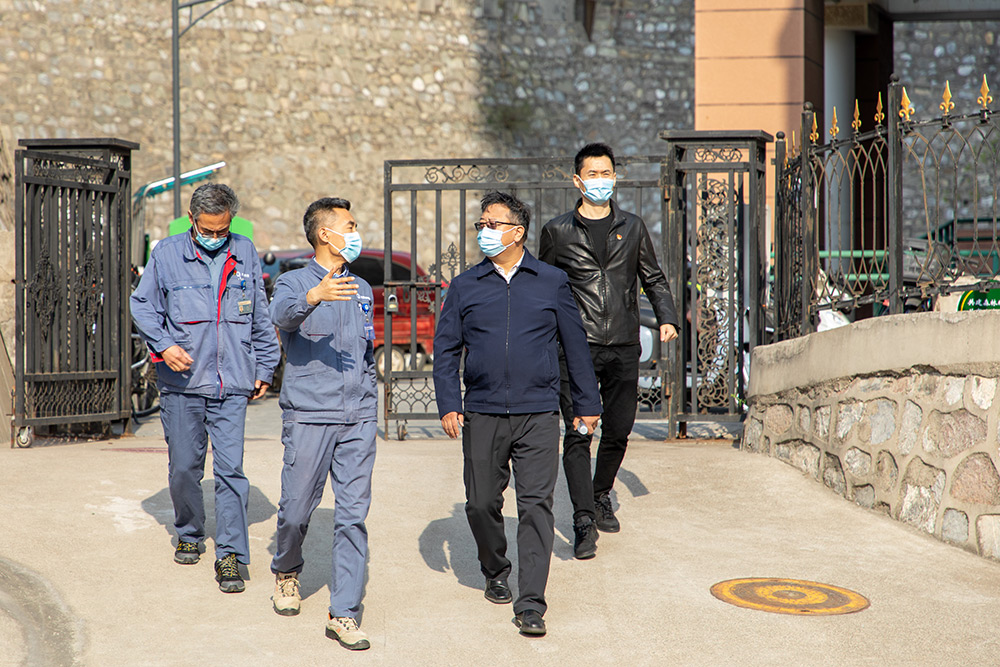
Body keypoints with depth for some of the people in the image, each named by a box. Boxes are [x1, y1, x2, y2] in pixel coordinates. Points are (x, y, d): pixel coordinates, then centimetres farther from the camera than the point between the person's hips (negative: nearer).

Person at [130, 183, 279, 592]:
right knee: (183, 467, 8)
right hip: (182, 381, 0)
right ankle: (189, 535, 32)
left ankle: (230, 554, 3)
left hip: (232, 384, 0)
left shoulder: (245, 254, 7)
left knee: (230, 469, -4)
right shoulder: (167, 254, 0)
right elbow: (142, 305, 7)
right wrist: (164, 345, -9)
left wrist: (264, 368, 13)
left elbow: (260, 317, 14)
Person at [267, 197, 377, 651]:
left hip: (357, 421, 4)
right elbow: (282, 314, -24)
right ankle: (286, 572, 35)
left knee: (353, 516, -1)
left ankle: (343, 614, 4)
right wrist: (315, 296, -44)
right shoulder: (294, 282, 0)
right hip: (308, 415, -4)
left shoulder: (362, 290, 17)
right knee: (296, 509, 4)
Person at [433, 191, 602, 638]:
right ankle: (495, 573, 34)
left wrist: (587, 404, 12)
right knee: (482, 503, 8)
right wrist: (448, 404, -2)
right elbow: (446, 349, 8)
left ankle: (530, 604, -3)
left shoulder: (552, 283, 6)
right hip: (482, 415, 2)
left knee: (536, 505, -7)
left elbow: (575, 345, 11)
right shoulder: (465, 287, 8)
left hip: (538, 415, -2)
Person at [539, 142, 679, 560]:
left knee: (618, 431, 8)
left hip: (623, 346, 3)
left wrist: (667, 318, 5)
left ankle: (601, 497, 31)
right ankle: (584, 519, -8)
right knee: (578, 434, -9)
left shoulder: (632, 228, 12)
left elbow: (653, 279, 19)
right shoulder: (557, 231, 6)